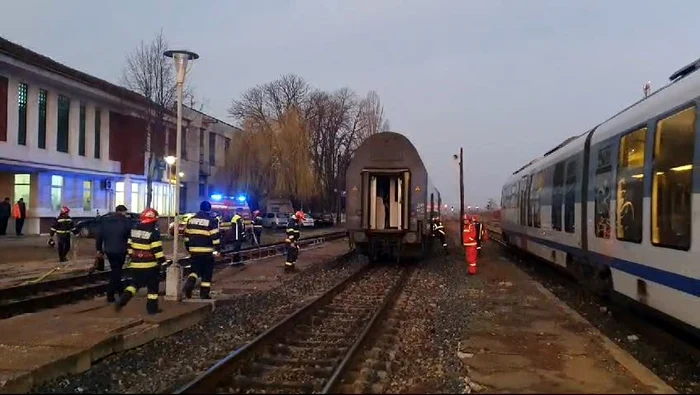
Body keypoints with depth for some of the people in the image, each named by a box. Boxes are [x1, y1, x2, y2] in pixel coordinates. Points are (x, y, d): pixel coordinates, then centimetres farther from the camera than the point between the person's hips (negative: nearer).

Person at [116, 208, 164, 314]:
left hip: (135, 264, 6)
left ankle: (122, 300, 2)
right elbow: (157, 249, -17)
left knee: (135, 283, 19)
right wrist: (162, 259, -5)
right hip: (150, 265, -6)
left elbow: (130, 246, 14)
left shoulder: (133, 230, 6)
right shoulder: (154, 232, -14)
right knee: (152, 287, 7)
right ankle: (152, 308, 10)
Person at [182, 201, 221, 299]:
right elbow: (215, 236, -11)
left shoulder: (191, 220, 9)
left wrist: (188, 248, 23)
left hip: (194, 251, 4)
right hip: (207, 251, -4)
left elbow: (187, 235, 15)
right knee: (207, 273, 7)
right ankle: (204, 294, 8)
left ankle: (189, 284, -11)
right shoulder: (211, 221, -7)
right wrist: (216, 249, -6)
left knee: (195, 270, 16)